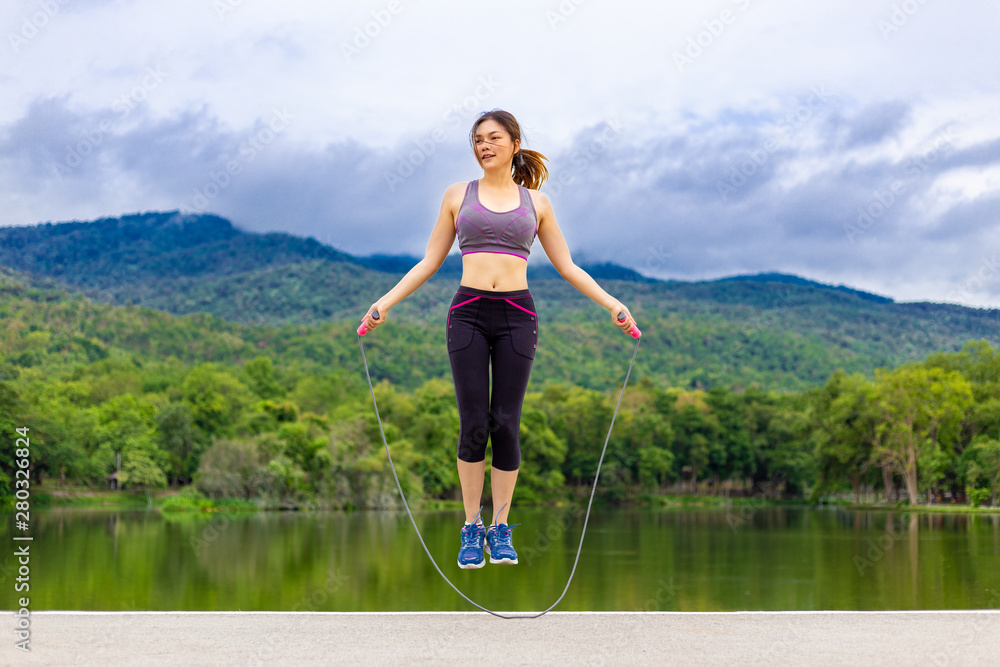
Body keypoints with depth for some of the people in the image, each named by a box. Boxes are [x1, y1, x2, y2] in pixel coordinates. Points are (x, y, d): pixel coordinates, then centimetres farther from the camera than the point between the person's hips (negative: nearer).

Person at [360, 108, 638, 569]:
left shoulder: (535, 202, 13)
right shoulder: (458, 196, 12)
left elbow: (566, 265, 15)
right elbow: (429, 262, 13)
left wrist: (609, 302, 5)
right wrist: (387, 301, 4)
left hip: (517, 315, 0)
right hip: (468, 312, 0)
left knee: (506, 425, -3)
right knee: (473, 426, -6)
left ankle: (501, 530, 11)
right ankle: (472, 528, 9)